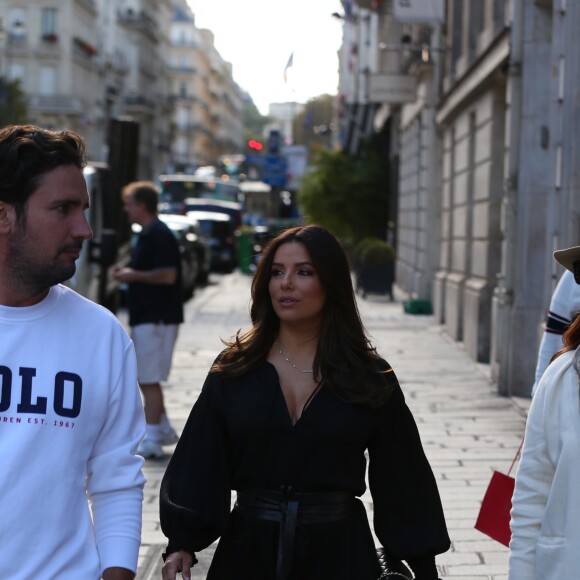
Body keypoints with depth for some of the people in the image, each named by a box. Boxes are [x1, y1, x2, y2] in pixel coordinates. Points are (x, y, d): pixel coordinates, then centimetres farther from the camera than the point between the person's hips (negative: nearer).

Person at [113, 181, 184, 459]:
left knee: (149, 379, -7)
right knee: (145, 377, 16)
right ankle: (163, 429, 25)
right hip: (146, 317, 11)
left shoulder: (158, 235, -16)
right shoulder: (147, 234, 16)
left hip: (156, 318, -11)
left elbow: (167, 275, -25)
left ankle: (151, 440, -3)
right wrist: (129, 273, 10)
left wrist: (134, 275, -15)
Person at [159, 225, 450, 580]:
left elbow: (402, 479, 1)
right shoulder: (233, 370, 1)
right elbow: (198, 464, -1)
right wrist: (182, 542, -10)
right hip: (249, 548, 1)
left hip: (339, 552, -1)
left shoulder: (371, 377, -1)